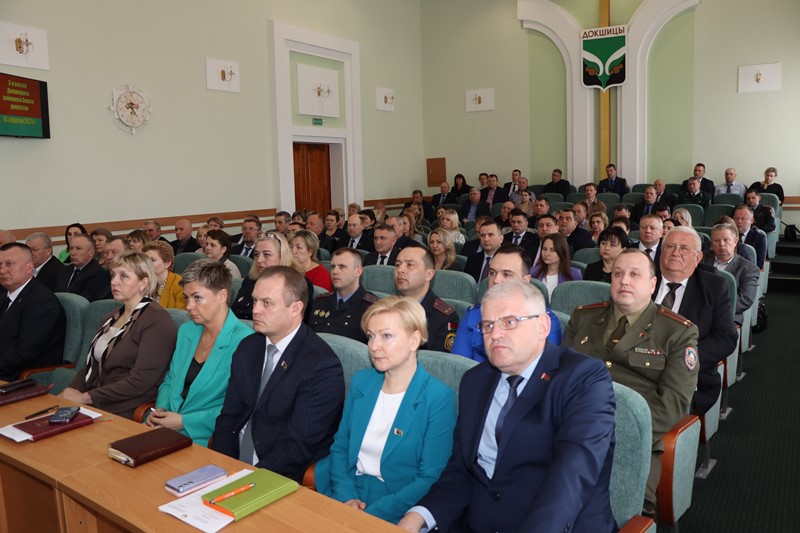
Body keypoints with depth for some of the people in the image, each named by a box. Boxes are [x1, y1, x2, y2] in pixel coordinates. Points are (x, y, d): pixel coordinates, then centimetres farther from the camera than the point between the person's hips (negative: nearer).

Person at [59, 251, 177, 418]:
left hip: (124, 412, -7)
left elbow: (140, 380, -17)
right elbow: (90, 364, 18)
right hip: (94, 405, 7)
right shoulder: (110, 318, 18)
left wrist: (86, 397, -15)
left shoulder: (157, 321, -10)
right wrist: (70, 393, -1)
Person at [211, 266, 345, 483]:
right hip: (234, 466, 6)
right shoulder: (247, 347, 6)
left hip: (280, 478, -6)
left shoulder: (323, 366, -16)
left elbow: (299, 446, -17)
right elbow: (228, 417, 7)